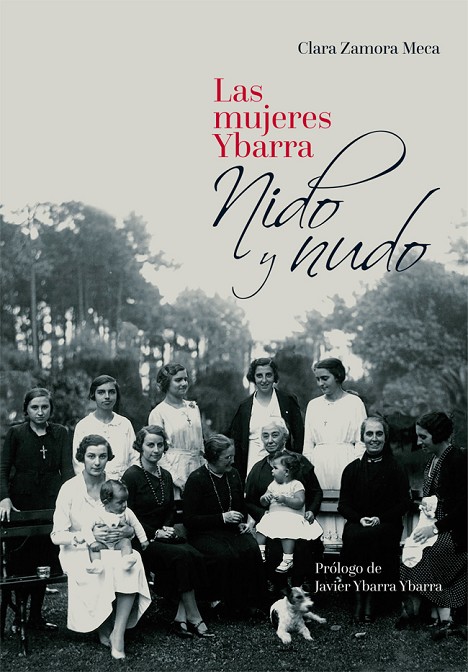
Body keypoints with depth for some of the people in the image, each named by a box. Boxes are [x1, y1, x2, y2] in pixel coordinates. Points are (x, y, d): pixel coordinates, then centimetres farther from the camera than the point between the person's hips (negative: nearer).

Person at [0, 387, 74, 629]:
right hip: (21, 505, -2)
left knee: (44, 563, 4)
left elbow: (67, 468, 0)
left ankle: (36, 615, 18)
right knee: (20, 563, 1)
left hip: (50, 505, 2)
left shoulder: (61, 433, 7)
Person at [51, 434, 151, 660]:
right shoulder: (70, 489, -7)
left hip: (112, 551, 3)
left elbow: (131, 526, 9)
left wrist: (126, 531, -17)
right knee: (103, 569, -33)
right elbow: (56, 536, -8)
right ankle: (103, 627, -8)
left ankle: (118, 632, -23)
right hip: (78, 553, -3)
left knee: (133, 563, -29)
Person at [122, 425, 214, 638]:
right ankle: (194, 618, -19)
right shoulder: (131, 475, -8)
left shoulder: (165, 476, 13)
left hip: (163, 536, 6)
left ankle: (181, 618, -21)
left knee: (196, 556, -22)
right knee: (181, 555, -28)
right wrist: (155, 533, -12)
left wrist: (167, 528, 3)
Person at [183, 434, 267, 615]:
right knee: (226, 555, -35)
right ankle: (228, 603, -15)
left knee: (251, 549, -27)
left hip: (232, 530, 5)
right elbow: (189, 520, -11)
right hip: (204, 533, -5)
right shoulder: (197, 479, -8)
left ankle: (250, 602, -16)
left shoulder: (233, 475, 11)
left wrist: (244, 523, 5)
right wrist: (222, 518, -16)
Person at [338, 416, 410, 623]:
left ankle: (368, 598, -23)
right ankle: (360, 596, -24)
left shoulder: (395, 469, 7)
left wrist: (380, 518, -12)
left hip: (386, 526, -2)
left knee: (369, 537, -34)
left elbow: (404, 503, 3)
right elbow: (343, 505, 10)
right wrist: (360, 519, -10)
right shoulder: (352, 469, 13)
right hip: (357, 523, 2)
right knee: (354, 536, -33)